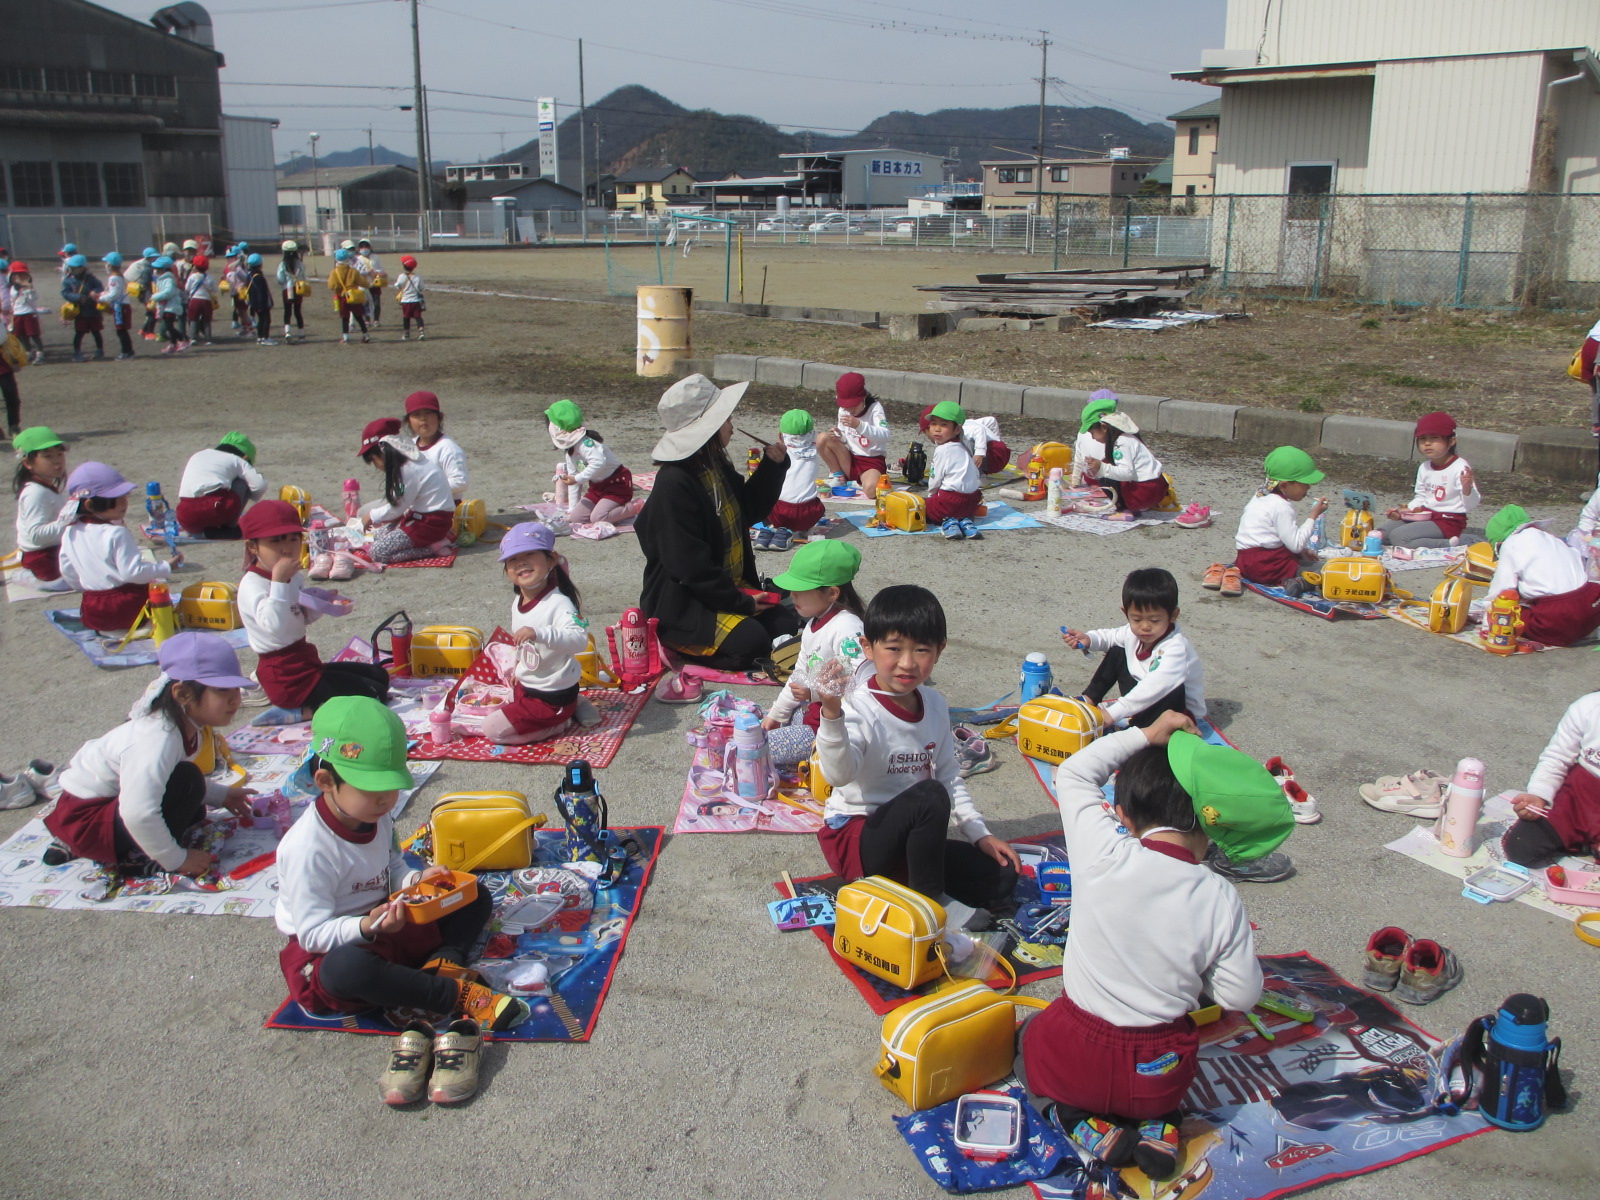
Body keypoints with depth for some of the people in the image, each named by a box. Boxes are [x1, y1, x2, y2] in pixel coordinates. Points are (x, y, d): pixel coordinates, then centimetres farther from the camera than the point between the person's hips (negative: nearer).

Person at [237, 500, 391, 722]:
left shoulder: (293, 578, 10)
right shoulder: (252, 585, -19)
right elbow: (274, 624, -34)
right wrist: (279, 581, -36)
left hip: (306, 662, 10)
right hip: (287, 676, -10)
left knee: (379, 675, 15)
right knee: (374, 694, -13)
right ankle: (302, 711, -7)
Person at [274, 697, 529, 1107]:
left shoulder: (378, 817, 0)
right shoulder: (307, 849, -26)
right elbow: (313, 932, -25)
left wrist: (415, 881, -10)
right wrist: (366, 927, -41)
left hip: (385, 927, 8)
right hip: (326, 950, -8)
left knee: (476, 899, 3)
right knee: (347, 969, -45)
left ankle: (441, 966, -25)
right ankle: (458, 995, -31)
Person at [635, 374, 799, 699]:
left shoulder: (717, 465, 5)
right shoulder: (673, 484, -23)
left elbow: (750, 511, 19)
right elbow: (690, 566, -24)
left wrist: (773, 465, 5)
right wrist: (740, 602, -19)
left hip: (731, 585, 10)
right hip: (681, 602, -10)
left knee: (786, 624, -2)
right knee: (752, 641, -24)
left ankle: (688, 638, 9)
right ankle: (673, 641, -2)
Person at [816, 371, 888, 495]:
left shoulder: (875, 407, -11)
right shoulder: (843, 410, 3)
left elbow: (884, 436, -26)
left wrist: (859, 425, -40)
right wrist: (838, 436, -13)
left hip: (873, 462, -5)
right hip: (850, 461, 5)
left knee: (871, 490, -39)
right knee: (822, 438, -18)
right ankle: (839, 477, -1)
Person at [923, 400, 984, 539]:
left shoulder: (943, 450, -10)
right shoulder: (962, 446, 17)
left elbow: (935, 479, -5)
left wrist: (930, 495, 12)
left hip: (953, 500, -8)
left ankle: (947, 522, -12)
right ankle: (965, 521, 5)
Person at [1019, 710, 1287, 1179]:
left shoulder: (1104, 856, -20)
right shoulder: (1221, 900, -17)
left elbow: (1073, 773, -3)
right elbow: (1241, 996, -7)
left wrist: (1146, 734, -1)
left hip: (1073, 1062, -2)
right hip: (1160, 1075, 2)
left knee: (1032, 1033, 33)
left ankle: (1080, 1120, 7)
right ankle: (1158, 1125, 10)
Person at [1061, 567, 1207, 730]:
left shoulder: (1176, 648, -32)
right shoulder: (1134, 632, -8)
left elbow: (1154, 687, -44)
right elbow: (1109, 636, 14)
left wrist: (1113, 714, -49)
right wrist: (1087, 640, -10)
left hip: (1181, 709, -8)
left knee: (1174, 690, -40)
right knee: (1116, 653, 6)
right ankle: (1088, 700, 3)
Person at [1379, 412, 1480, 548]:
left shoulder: (1460, 467, -15)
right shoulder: (1424, 468, 7)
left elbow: (1471, 505, -18)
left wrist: (1467, 487, -38)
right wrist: (1405, 510, 4)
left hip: (1448, 522, -8)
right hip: (1425, 515, 8)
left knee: (1398, 537, -26)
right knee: (1380, 534, -5)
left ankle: (1447, 545, -17)